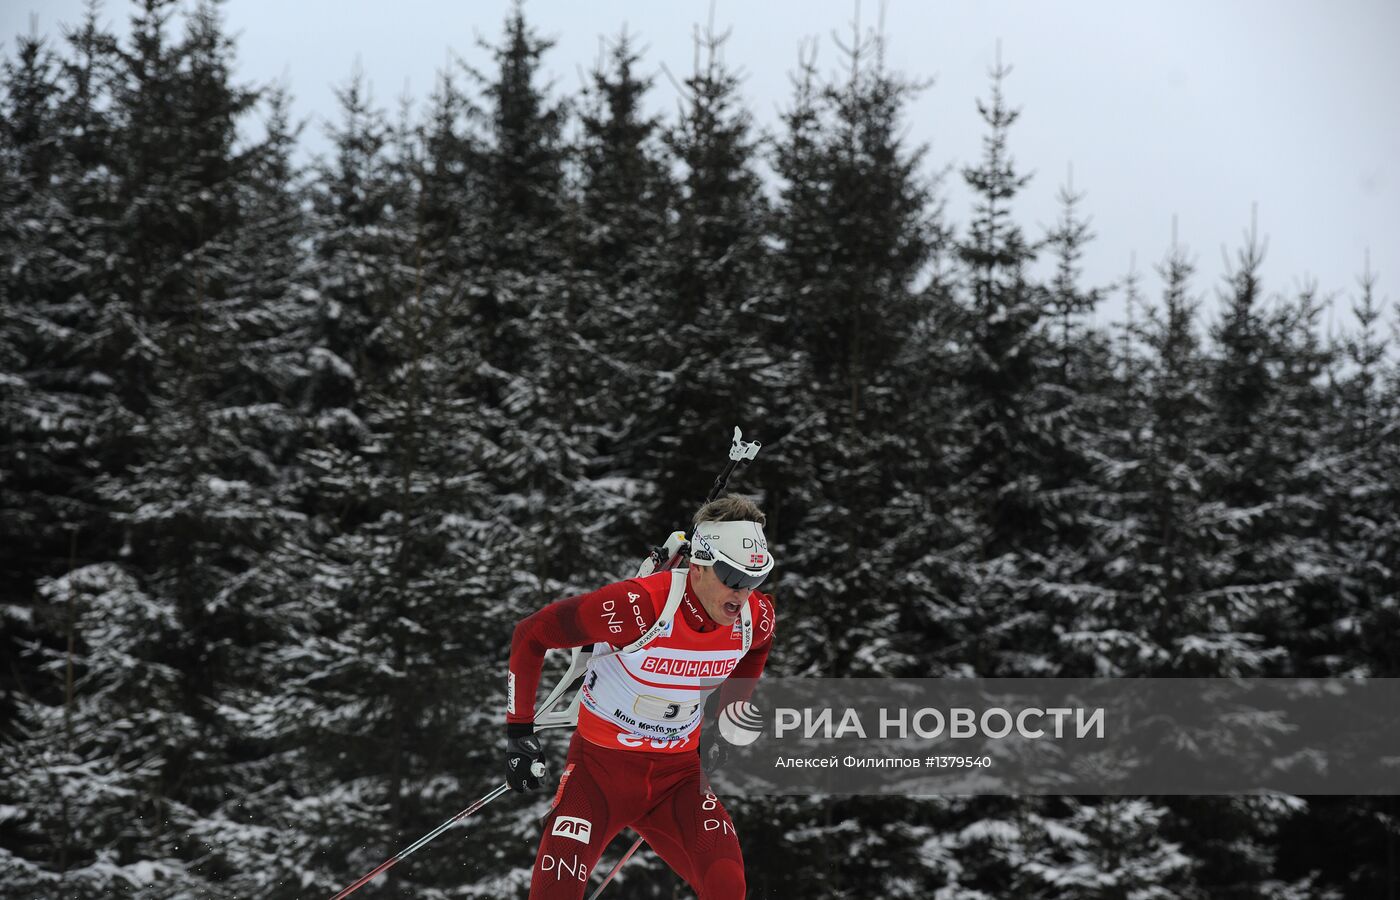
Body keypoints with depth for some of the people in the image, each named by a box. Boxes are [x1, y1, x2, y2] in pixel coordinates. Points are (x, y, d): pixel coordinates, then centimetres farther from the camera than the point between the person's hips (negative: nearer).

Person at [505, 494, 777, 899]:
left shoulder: (757, 617, -12)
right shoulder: (637, 605, -28)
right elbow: (531, 634, -15)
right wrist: (519, 729, -13)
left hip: (678, 772, 4)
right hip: (602, 763, -4)